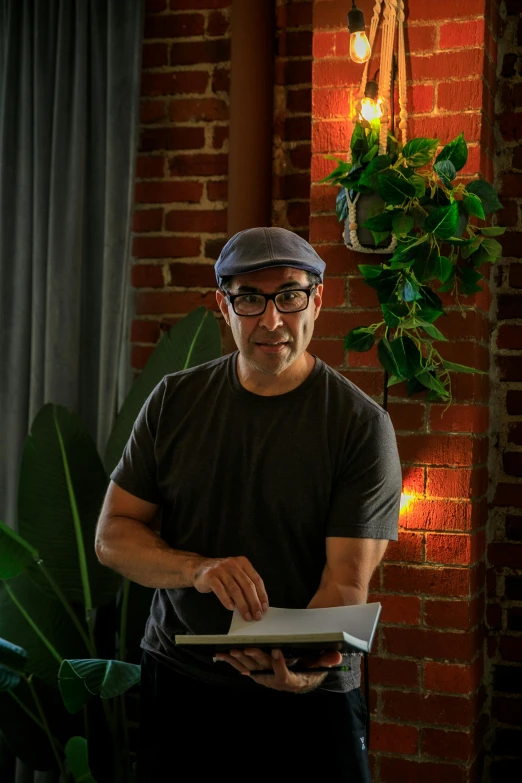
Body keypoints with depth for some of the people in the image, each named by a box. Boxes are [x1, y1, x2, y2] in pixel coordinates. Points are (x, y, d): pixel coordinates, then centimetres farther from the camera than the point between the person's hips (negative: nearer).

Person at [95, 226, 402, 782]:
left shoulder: (362, 424, -10)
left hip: (308, 697, -2)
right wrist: (199, 568, -20)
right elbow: (112, 535, -1)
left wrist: (307, 667, -36)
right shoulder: (174, 401, 0)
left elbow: (347, 581, -16)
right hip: (176, 679, 3)